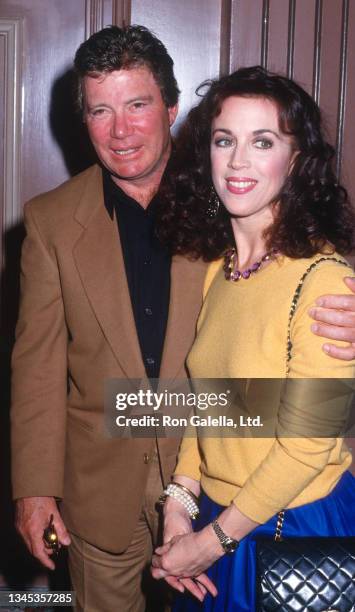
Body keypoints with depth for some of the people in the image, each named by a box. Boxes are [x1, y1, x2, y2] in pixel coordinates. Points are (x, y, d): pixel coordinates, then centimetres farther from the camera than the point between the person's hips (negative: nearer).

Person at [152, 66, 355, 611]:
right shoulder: (214, 266, 1)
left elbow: (307, 445, -21)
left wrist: (212, 541, -13)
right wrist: (181, 500, -5)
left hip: (296, 525, -7)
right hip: (214, 515, 7)